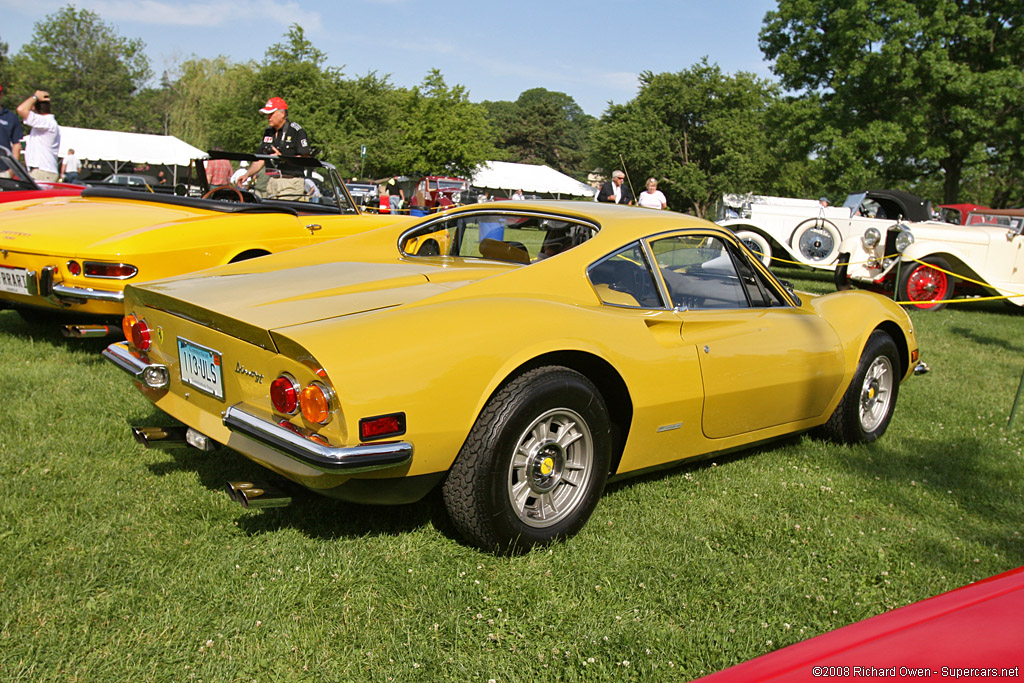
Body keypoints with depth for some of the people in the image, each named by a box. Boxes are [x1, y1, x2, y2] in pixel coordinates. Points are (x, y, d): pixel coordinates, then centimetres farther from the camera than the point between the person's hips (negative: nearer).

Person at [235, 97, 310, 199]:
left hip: (291, 183, -6)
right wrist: (247, 175, 7)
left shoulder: (297, 131, -5)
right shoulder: (268, 132, 16)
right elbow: (260, 159, 19)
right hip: (271, 181, 6)